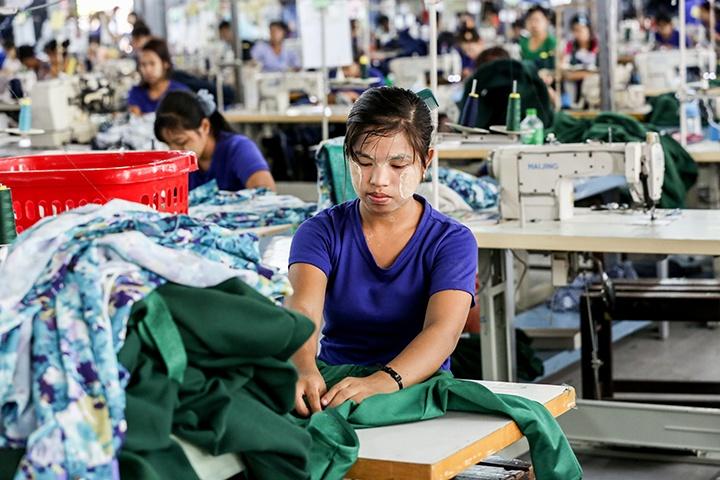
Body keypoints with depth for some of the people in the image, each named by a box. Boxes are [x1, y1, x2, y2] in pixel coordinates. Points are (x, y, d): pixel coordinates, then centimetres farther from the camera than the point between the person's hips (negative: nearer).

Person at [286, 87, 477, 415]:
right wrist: (305, 371, -43)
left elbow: (443, 329, -20)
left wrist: (383, 382, -41)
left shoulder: (452, 241, -2)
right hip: (332, 387, 2)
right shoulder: (321, 232, 2)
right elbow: (303, 308, -18)